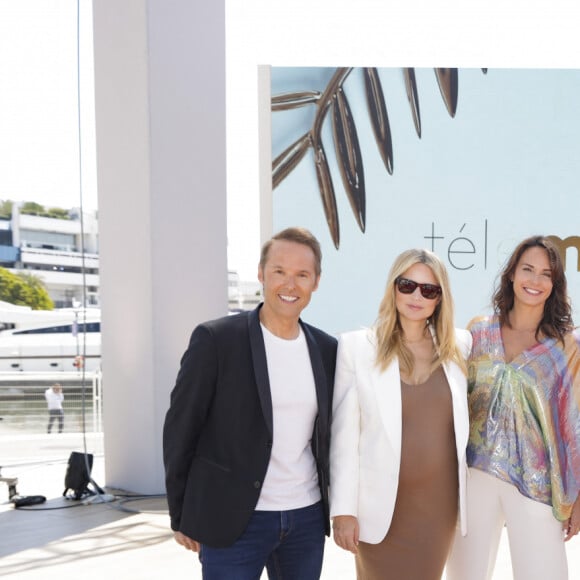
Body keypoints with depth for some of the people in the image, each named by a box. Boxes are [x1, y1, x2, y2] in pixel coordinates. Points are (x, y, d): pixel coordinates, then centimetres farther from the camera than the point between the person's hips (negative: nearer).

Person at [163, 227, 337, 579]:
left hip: (307, 519, 5)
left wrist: (334, 508, 12)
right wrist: (183, 517, -3)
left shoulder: (327, 349, 5)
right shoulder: (215, 339, -10)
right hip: (233, 521, -4)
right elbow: (181, 430, -6)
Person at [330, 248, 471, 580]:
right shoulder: (357, 347, -7)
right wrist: (343, 509, -9)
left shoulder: (459, 345, 3)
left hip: (440, 503, 3)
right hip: (382, 505, -3)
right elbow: (344, 434, -7)